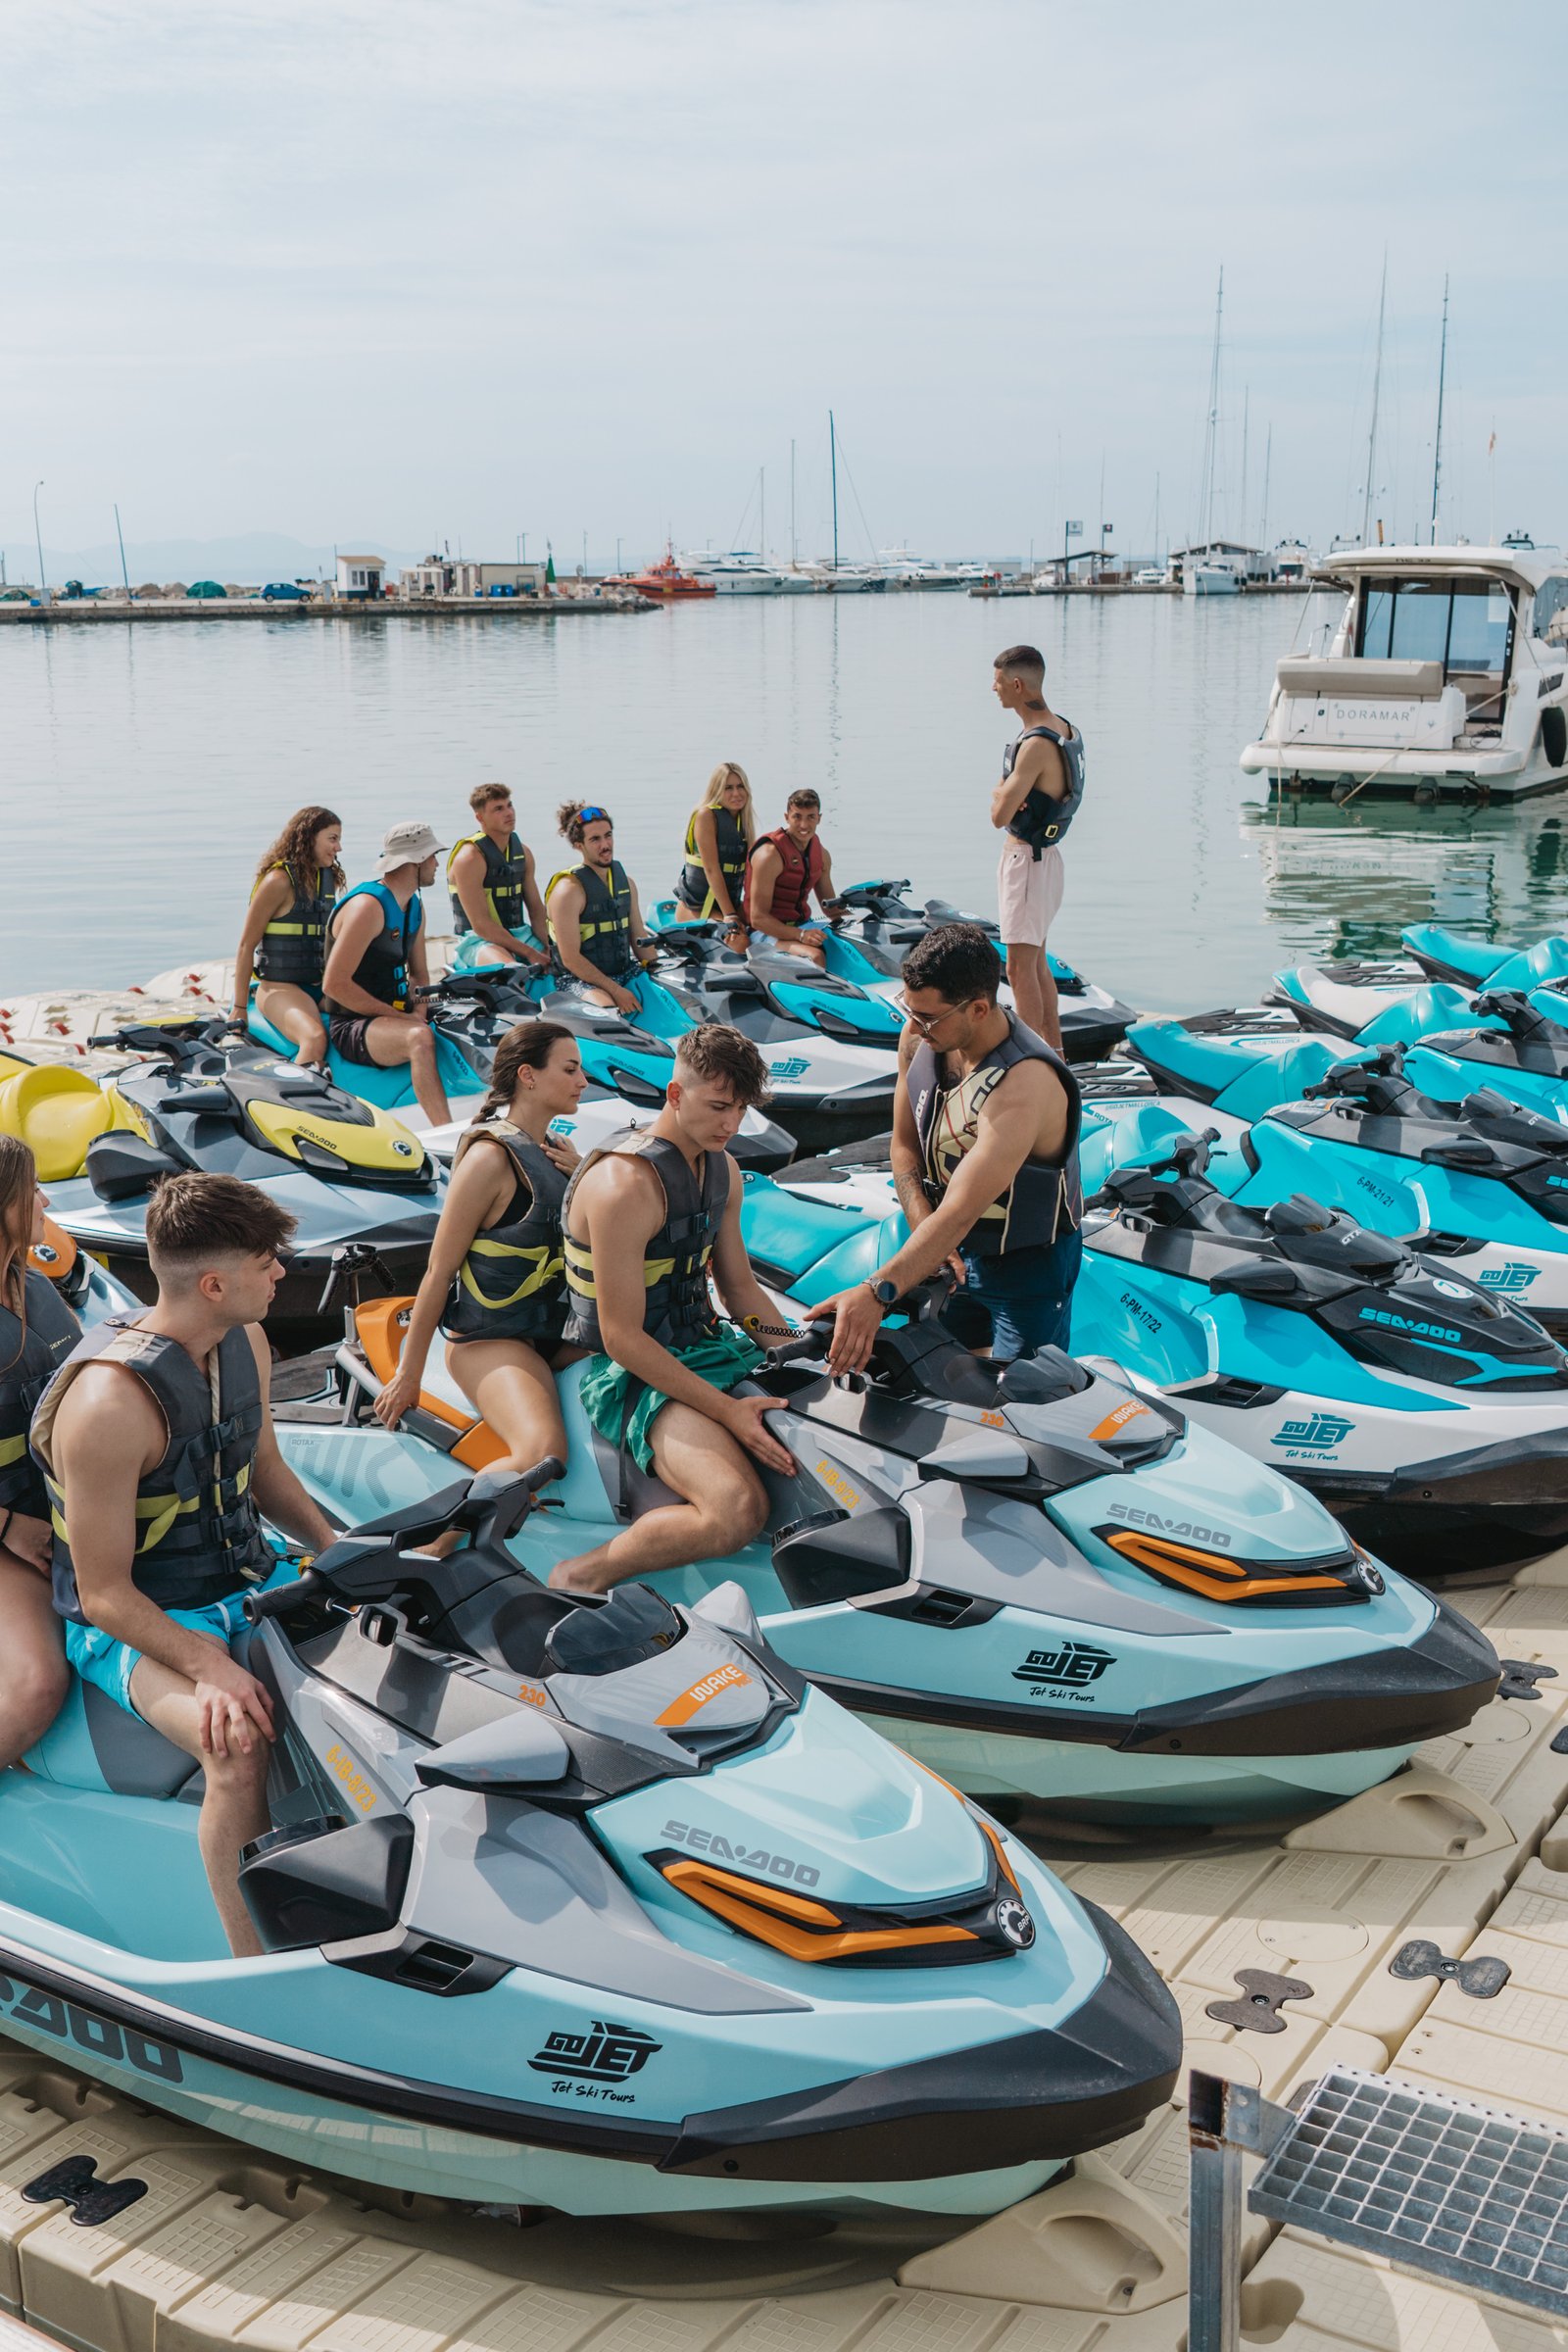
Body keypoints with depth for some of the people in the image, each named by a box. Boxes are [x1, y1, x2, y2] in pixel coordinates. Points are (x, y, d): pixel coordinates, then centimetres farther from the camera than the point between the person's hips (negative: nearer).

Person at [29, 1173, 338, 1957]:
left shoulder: (244, 1345, -1)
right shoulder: (108, 1400, -27)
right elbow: (105, 1592, -22)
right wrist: (210, 1666, -34)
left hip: (247, 1575, 8)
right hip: (137, 1621, -8)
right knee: (243, 1745, -34)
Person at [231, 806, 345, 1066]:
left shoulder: (328, 878, 13)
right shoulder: (279, 880, -9)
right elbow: (246, 946, -8)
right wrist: (239, 1009, -9)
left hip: (319, 986, 8)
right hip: (279, 988, -8)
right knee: (315, 1038, -35)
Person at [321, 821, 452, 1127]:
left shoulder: (415, 906, 14)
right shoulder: (368, 905, -16)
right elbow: (334, 984, -21)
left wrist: (418, 1011, 0)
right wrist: (397, 1016, -18)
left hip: (397, 1016, 10)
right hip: (352, 1027, -9)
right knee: (420, 1037, -37)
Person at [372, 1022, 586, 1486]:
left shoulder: (560, 1151, 11)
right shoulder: (491, 1157, -14)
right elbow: (439, 1270, -12)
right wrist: (408, 1375, -10)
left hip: (559, 1328, 8)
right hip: (490, 1339, -8)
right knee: (543, 1453, -31)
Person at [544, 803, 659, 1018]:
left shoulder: (625, 881, 12)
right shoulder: (569, 889, -12)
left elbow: (639, 941, 17)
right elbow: (570, 958, -16)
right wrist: (615, 990, -20)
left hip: (625, 971, 7)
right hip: (582, 979, -7)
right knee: (608, 1008, -37)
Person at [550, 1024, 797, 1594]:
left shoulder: (723, 1170, 8)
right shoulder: (626, 1184, -21)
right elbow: (622, 1338, -21)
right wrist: (726, 1410, -24)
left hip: (709, 1345, 9)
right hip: (634, 1374, -9)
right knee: (738, 1512, -30)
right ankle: (580, 1576, -13)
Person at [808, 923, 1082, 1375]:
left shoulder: (1024, 1086, -35)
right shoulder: (919, 1037, -12)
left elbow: (959, 1214, -41)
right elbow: (904, 1146, 2)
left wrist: (876, 1293, -51)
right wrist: (924, 1231, -14)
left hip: (1029, 1265, -6)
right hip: (954, 1252, 7)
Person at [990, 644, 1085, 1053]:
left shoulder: (1037, 745, -23)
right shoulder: (1063, 730, 9)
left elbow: (1000, 815, -24)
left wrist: (999, 793, -3)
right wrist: (1006, 794, -9)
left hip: (1027, 861, -10)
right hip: (1041, 856, 10)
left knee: (1020, 967, -6)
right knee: (1037, 962, 18)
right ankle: (1054, 1052, 26)